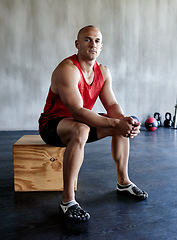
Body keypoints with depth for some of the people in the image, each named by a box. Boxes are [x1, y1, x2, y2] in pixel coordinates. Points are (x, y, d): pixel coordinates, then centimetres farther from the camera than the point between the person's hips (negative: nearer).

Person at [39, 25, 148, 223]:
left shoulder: (103, 72, 0)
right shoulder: (67, 70, -25)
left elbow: (111, 105, -3)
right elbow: (77, 112, -34)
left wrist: (124, 120, -26)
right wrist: (115, 123, -38)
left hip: (79, 123, 8)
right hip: (52, 125, -8)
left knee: (124, 127, -1)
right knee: (80, 130, -40)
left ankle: (123, 182, 12)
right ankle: (67, 200, -30)